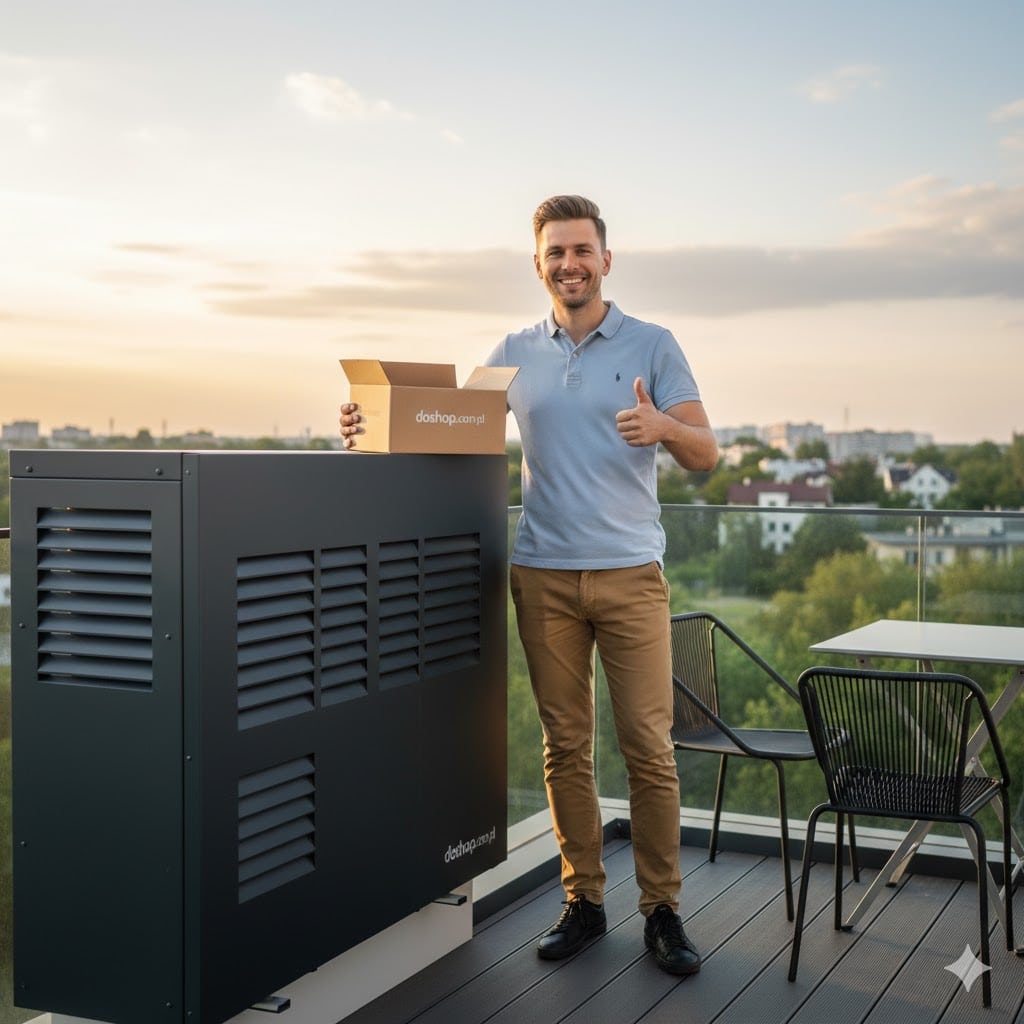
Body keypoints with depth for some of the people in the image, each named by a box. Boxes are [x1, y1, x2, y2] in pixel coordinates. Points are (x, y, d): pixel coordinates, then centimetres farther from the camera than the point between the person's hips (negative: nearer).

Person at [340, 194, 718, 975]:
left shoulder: (652, 346, 3)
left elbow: (706, 454, -3)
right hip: (544, 575, 2)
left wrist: (662, 428, -25)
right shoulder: (515, 354, 11)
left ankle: (662, 909, 8)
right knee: (565, 746, 7)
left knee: (649, 747, -3)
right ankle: (583, 901, 18)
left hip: (630, 574, -2)